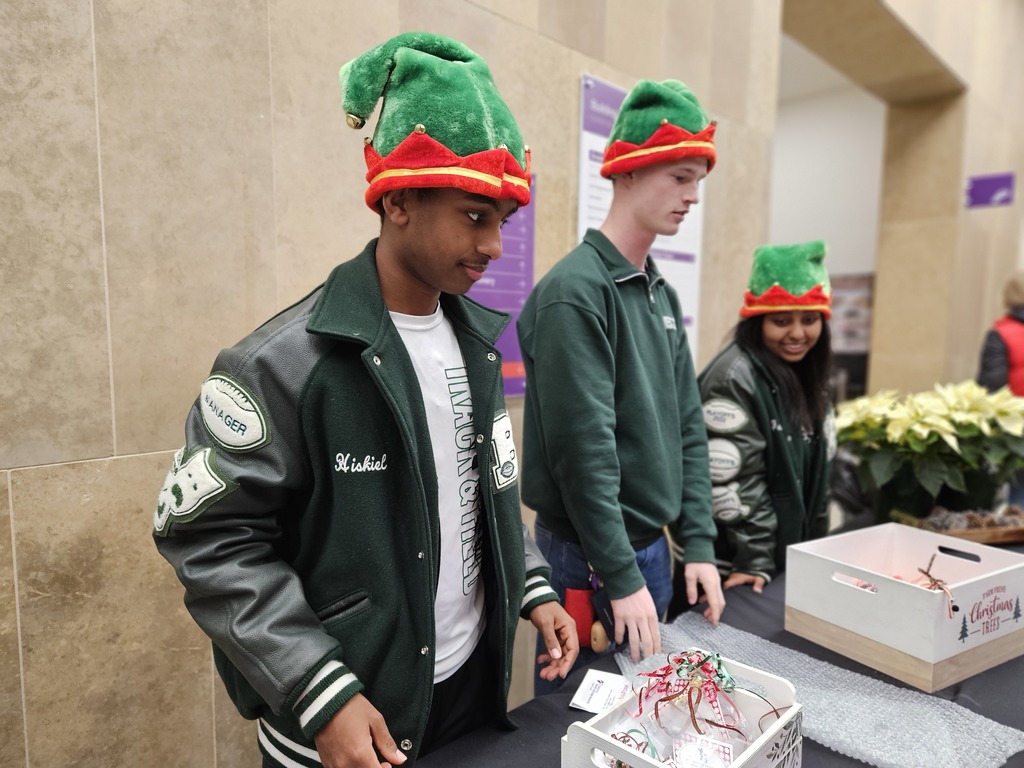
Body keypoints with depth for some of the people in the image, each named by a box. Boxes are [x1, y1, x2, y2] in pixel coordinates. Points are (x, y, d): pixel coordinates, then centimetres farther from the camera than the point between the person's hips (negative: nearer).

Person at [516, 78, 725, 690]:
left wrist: (698, 544, 4)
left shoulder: (663, 295, 8)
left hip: (654, 547, 8)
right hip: (588, 557, -8)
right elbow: (584, 450, -22)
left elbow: (688, 428, 8)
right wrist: (622, 578, -18)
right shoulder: (574, 291, -18)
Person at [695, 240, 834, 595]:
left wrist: (815, 549, 13)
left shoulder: (805, 377, 7)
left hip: (791, 556, 8)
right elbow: (728, 481, -22)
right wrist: (755, 561, -19)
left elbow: (816, 472, 14)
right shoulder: (735, 376, -20)